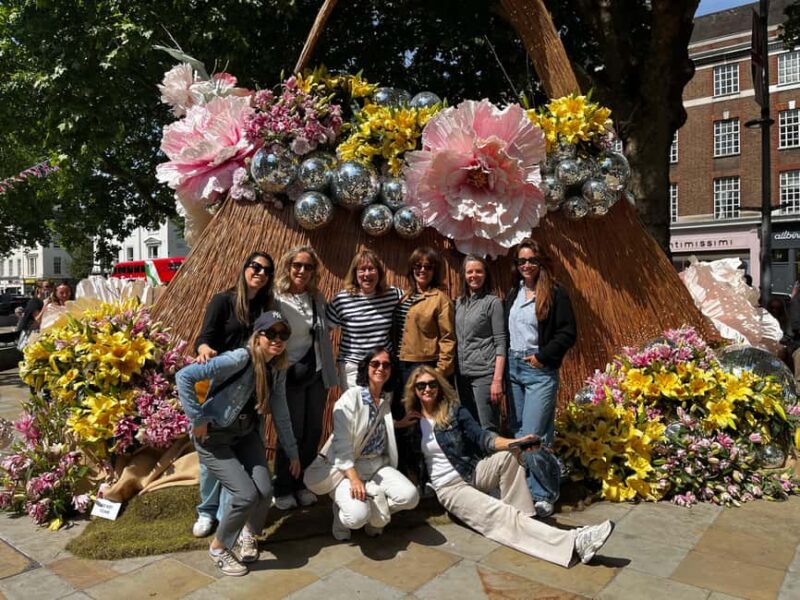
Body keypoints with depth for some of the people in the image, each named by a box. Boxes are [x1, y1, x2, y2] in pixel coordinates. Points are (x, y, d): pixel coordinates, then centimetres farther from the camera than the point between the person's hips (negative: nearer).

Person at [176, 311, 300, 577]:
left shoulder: (278, 369, -4)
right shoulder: (238, 359, -27)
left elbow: (280, 413, 6)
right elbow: (184, 376, -31)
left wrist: (293, 452, 9)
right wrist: (198, 419, -26)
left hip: (247, 434, 6)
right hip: (213, 437, -6)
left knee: (265, 490, -8)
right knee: (247, 494, -16)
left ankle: (248, 535, 26)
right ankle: (218, 547, 13)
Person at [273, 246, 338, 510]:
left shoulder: (317, 299, 8)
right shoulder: (275, 299, -8)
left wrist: (330, 374, 11)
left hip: (316, 376, 5)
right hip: (290, 377, -5)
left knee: (312, 433, 10)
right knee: (292, 434, 2)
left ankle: (302, 484, 28)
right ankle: (283, 490, 21)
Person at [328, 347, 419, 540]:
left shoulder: (387, 402, 9)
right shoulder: (351, 397, -10)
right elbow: (341, 444, -15)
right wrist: (354, 479, -24)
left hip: (378, 466, 5)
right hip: (348, 468, -5)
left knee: (410, 496, -21)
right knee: (358, 515, -30)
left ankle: (375, 513, 7)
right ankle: (345, 506, 6)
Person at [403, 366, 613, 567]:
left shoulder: (454, 410, 1)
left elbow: (481, 437, -10)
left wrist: (512, 443, -26)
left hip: (474, 473, 3)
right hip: (450, 487, -3)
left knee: (508, 455, -28)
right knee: (499, 516, -26)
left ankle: (518, 516, -21)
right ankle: (574, 541, -38)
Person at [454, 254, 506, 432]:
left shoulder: (492, 302, -3)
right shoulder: (458, 303, 12)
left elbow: (500, 343, -8)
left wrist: (497, 380, -15)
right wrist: (453, 373, 7)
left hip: (484, 374, -5)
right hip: (461, 374, 5)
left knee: (488, 429, -3)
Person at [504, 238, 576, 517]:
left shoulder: (554, 293, -5)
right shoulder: (512, 293, 14)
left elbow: (567, 333, -8)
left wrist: (542, 356, -13)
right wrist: (505, 362, 8)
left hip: (539, 369, -6)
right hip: (513, 367, 6)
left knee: (533, 434, -10)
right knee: (518, 432, 11)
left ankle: (543, 496, 1)